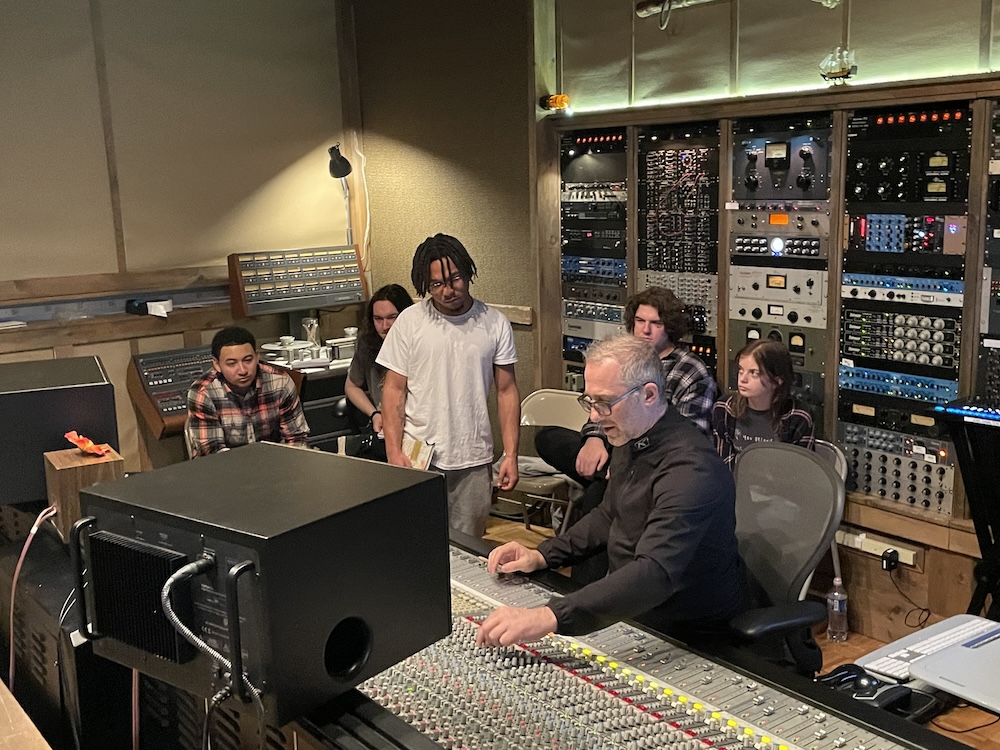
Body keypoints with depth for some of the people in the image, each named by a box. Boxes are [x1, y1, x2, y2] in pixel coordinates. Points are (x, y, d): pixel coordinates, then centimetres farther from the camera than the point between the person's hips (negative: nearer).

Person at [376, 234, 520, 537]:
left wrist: (511, 455, -2)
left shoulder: (495, 324, 2)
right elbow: (394, 390, 0)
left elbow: (506, 391, 4)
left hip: (474, 462, 1)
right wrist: (393, 452, -8)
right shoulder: (409, 321, -2)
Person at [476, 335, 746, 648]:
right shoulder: (630, 437, 2)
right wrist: (542, 555, 3)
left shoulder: (689, 467, -29)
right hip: (630, 613, 8)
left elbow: (656, 575, -41)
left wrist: (549, 617, -50)